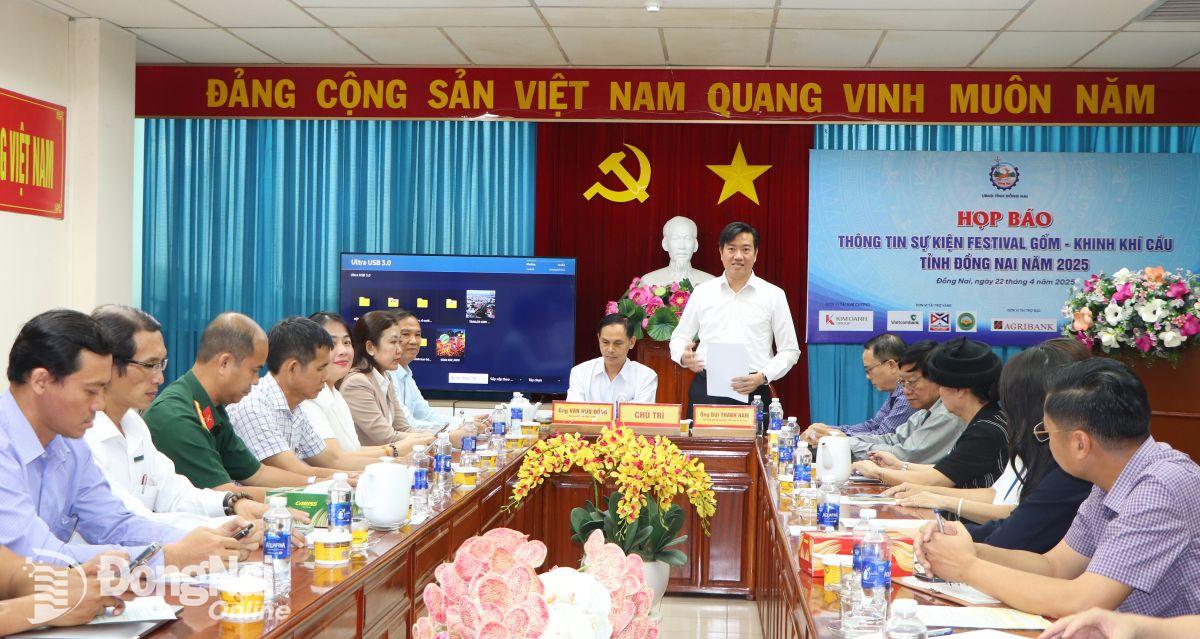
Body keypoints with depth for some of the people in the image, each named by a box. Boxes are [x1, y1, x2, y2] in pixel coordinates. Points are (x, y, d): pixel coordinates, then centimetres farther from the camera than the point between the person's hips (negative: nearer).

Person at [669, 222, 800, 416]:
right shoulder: (702, 292, 11)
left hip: (752, 393, -1)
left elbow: (790, 351, 7)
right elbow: (679, 337, 17)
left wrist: (762, 378, -9)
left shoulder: (773, 295, 6)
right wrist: (684, 356, -6)